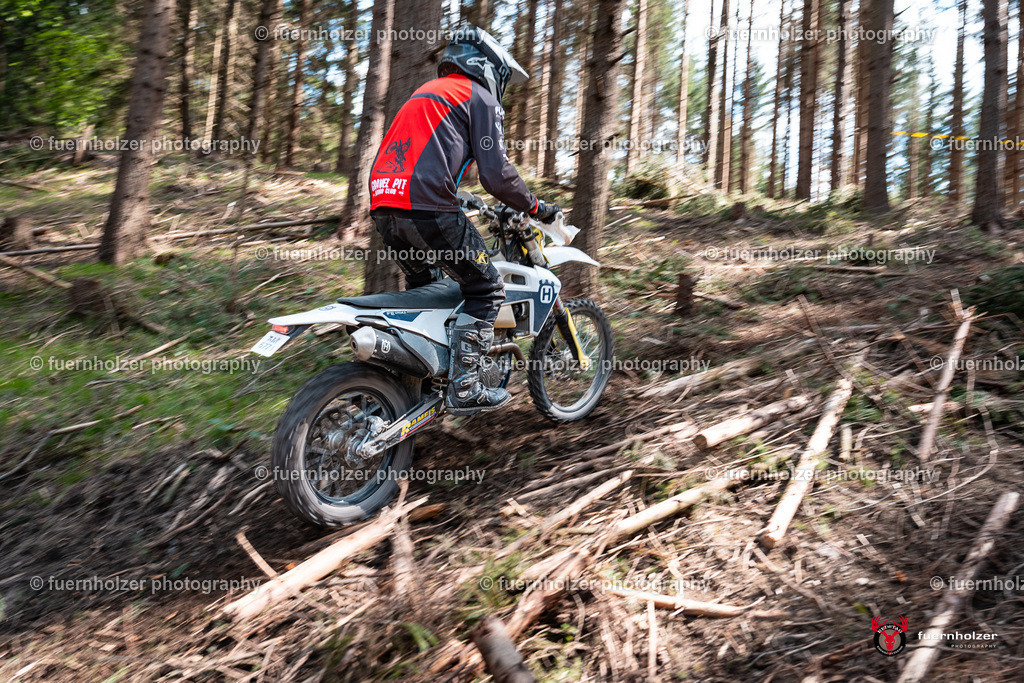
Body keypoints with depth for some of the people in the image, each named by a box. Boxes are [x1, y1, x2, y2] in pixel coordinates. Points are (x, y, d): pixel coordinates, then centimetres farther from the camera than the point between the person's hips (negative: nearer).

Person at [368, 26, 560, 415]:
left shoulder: (427, 91, 31)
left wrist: (454, 205, 43)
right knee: (485, 290, 1)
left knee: (423, 285, 26)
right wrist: (535, 207, 7)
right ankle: (463, 388, -4)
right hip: (426, 205, -9)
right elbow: (495, 172, -6)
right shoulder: (479, 96, 5)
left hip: (383, 204, 9)